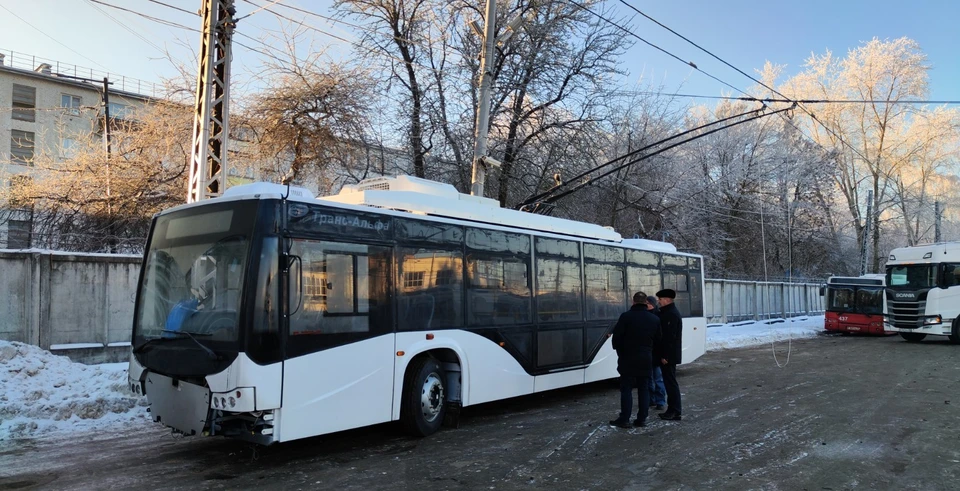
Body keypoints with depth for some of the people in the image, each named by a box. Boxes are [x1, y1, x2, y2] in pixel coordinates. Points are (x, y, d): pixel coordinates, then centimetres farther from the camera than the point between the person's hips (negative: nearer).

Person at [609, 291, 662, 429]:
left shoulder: (626, 316, -13)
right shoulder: (654, 319, 4)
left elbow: (616, 336, -11)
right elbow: (657, 340, 9)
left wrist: (619, 351, 6)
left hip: (628, 358, -4)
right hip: (646, 359, 4)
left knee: (626, 389, 1)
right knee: (643, 388, 11)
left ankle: (624, 419, 1)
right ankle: (642, 419, 11)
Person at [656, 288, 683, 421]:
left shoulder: (672, 314, -17)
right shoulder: (667, 312, 15)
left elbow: (670, 336, -23)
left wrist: (665, 355, -22)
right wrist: (663, 354, 16)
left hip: (668, 356, -10)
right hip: (667, 354, 10)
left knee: (671, 382, -4)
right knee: (669, 382, 14)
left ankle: (675, 412, 2)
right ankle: (673, 409, 21)